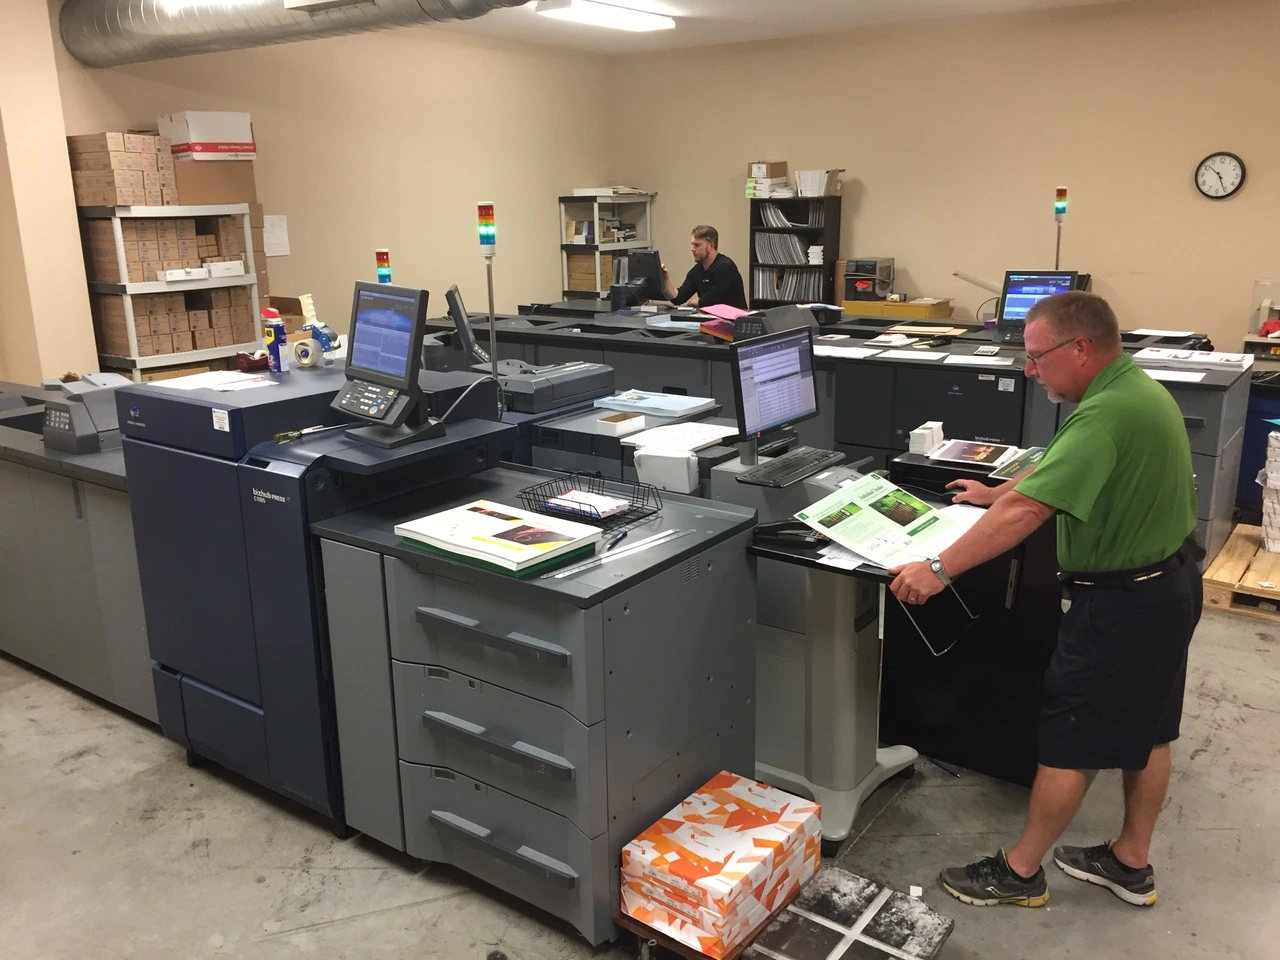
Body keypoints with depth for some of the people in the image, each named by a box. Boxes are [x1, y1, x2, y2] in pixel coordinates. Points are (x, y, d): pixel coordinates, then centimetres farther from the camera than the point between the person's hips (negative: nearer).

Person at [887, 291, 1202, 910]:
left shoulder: (1106, 413, -28)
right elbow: (1057, 470, 18)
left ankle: (1020, 872, 19)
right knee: (1145, 731, 19)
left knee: (1067, 742, 3)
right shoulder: (1136, 388, 5)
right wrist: (996, 492, 23)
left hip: (1121, 604, -10)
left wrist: (939, 570, -31)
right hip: (1169, 585, 10)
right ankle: (1131, 863, 35)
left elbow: (1027, 512, -34)